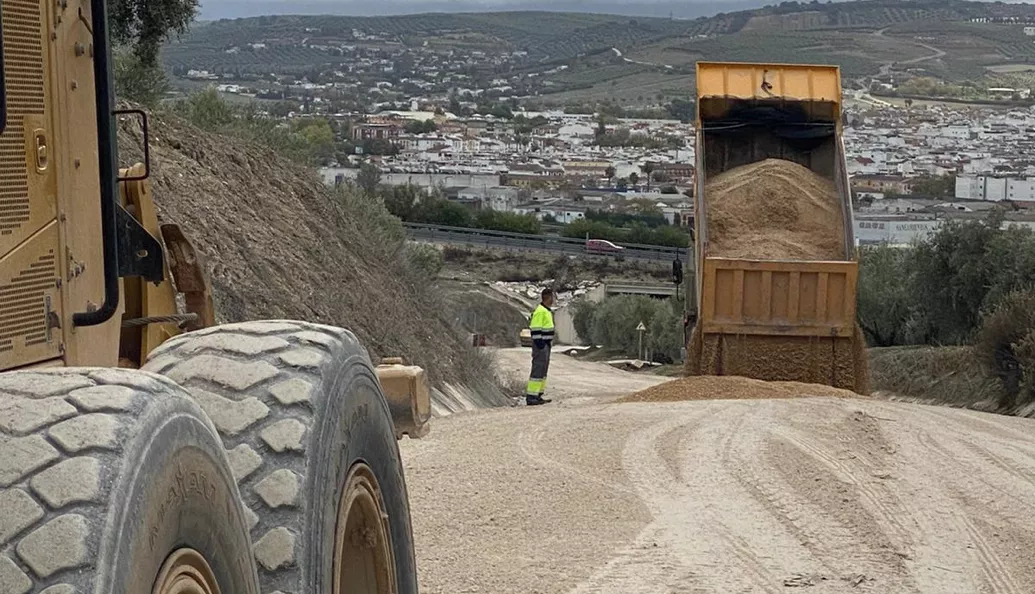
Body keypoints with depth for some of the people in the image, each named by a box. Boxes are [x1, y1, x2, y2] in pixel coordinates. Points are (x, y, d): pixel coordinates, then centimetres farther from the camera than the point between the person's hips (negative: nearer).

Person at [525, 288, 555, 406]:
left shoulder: (547, 311, 16)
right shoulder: (540, 311, -16)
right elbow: (535, 330, -20)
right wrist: (540, 345, -22)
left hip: (546, 344, 11)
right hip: (541, 345, -11)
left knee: (543, 370, 13)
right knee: (538, 370, -10)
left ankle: (538, 395, 19)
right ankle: (531, 397, -10)